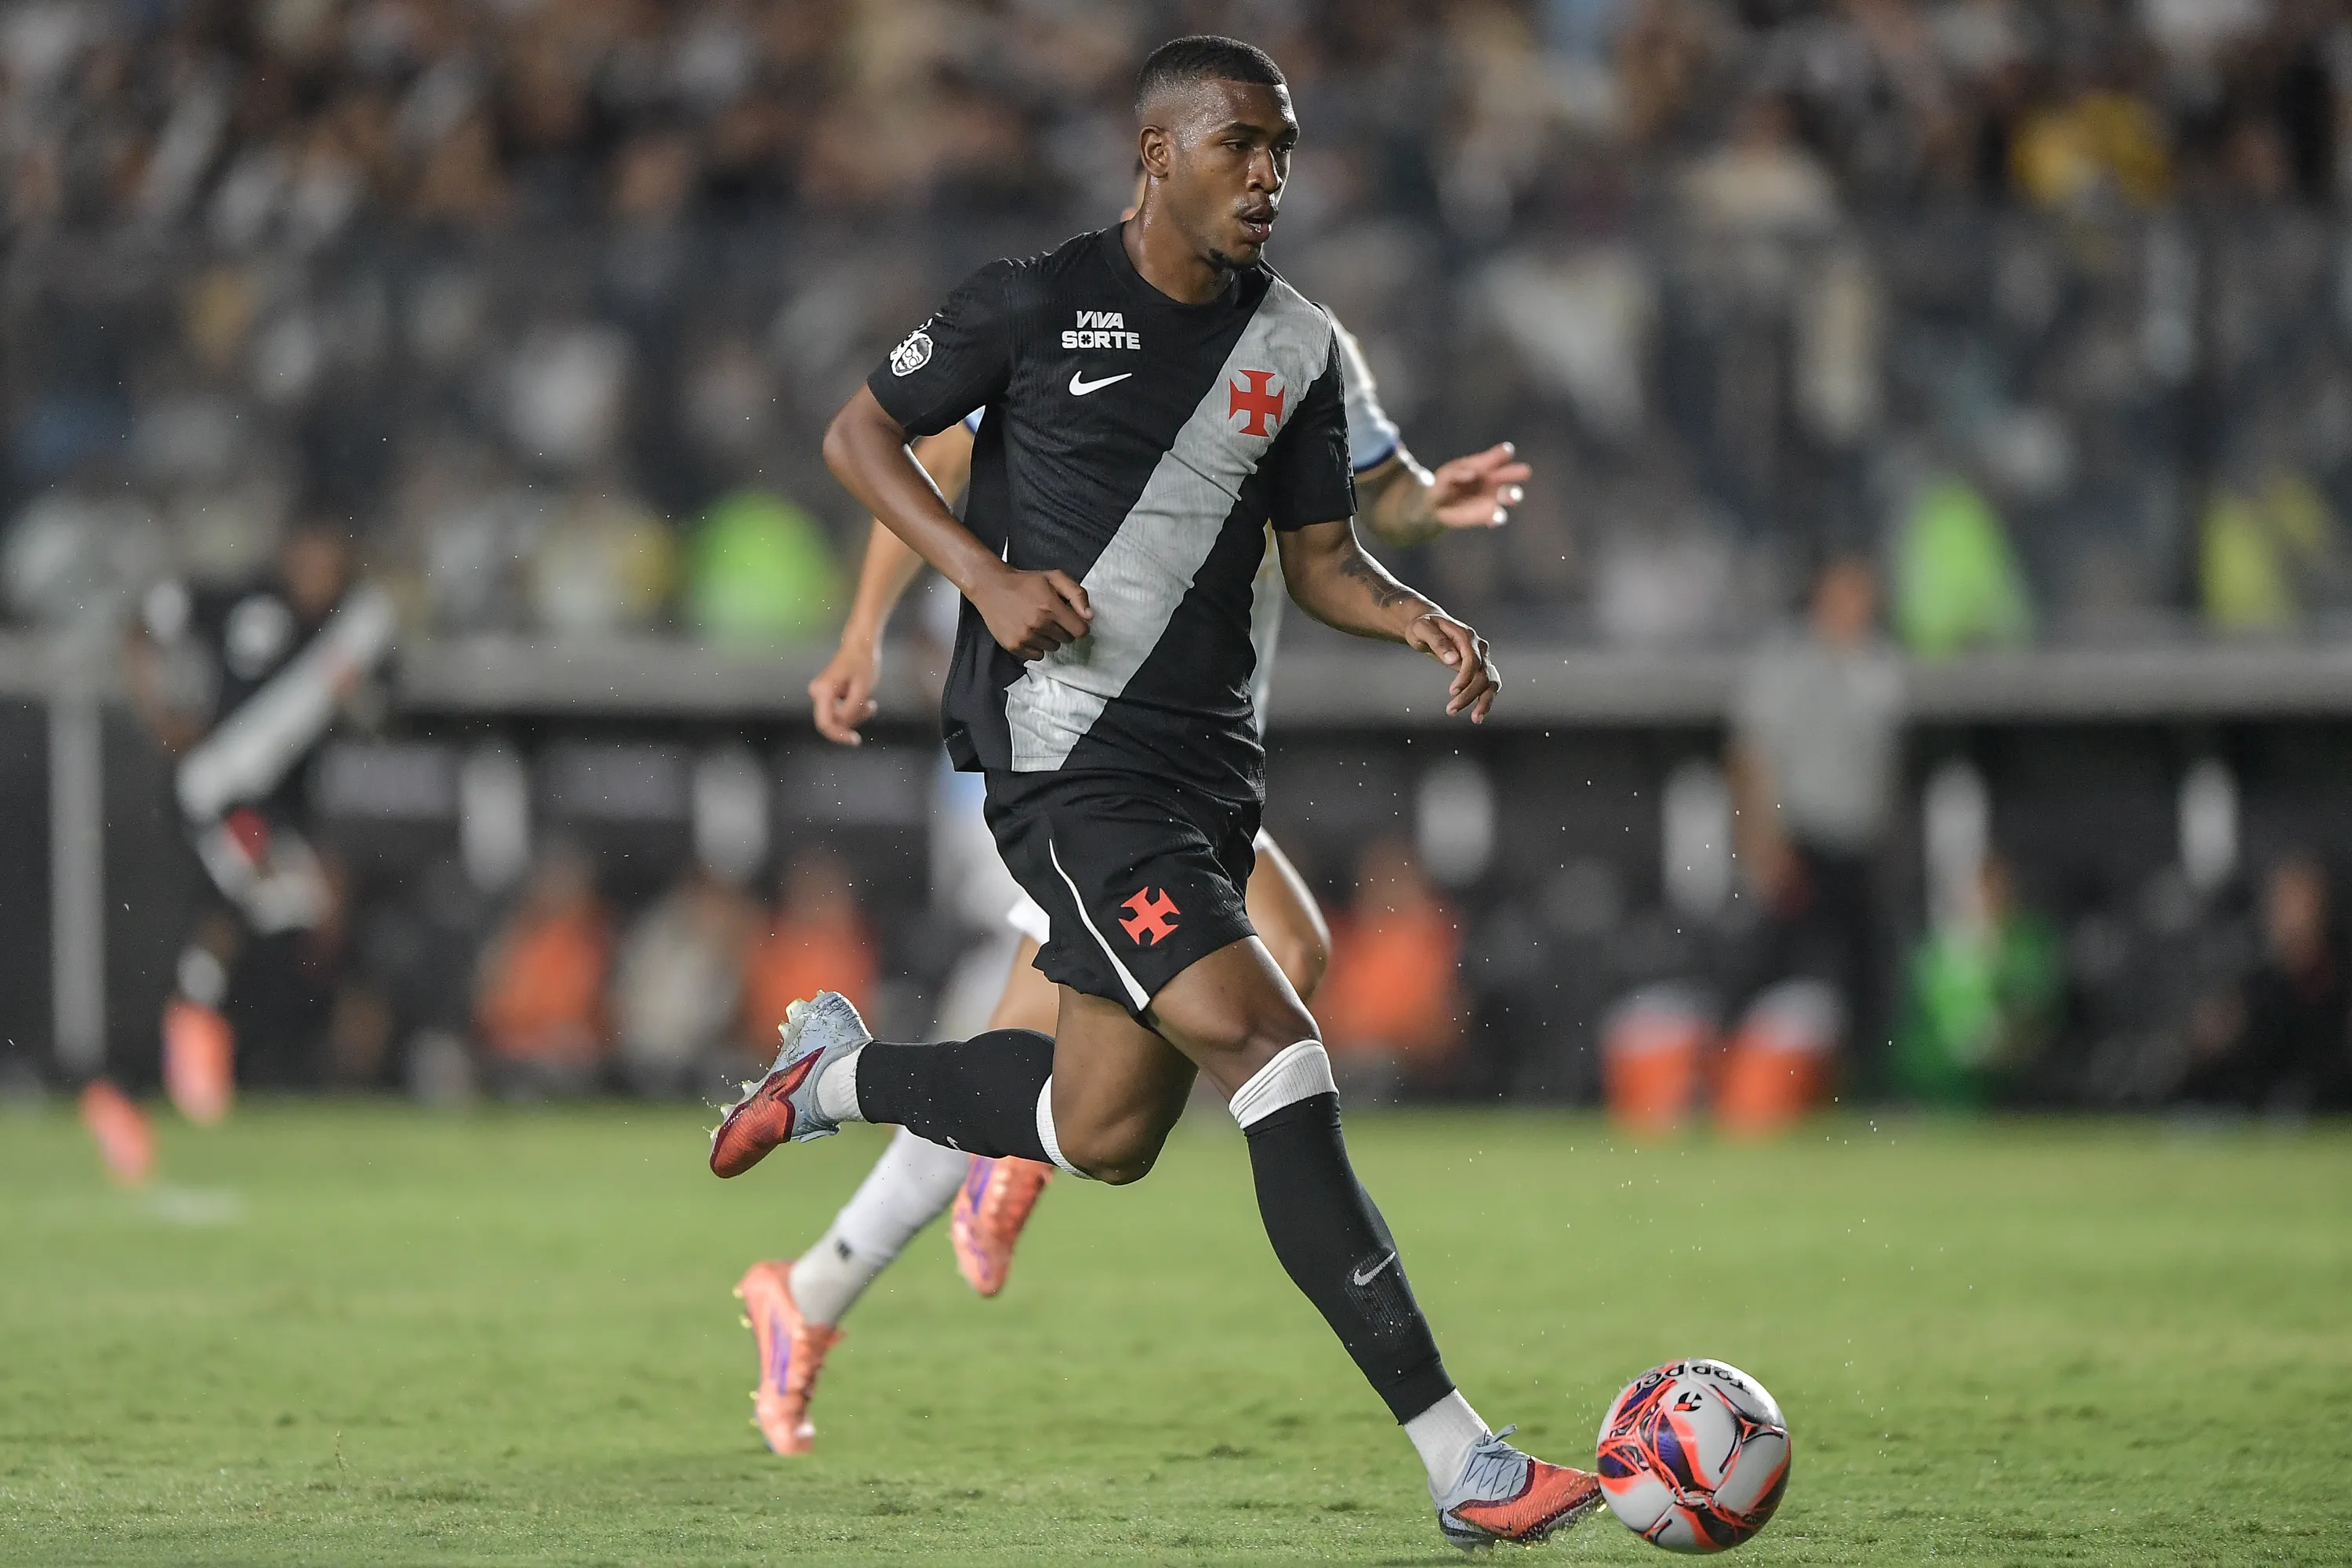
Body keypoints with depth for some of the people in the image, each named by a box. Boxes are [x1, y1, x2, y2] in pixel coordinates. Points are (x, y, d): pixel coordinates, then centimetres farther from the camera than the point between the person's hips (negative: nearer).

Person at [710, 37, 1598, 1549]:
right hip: (1070, 757, -7)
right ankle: (1462, 1464, -22)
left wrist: (1420, 621, -6)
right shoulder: (1038, 303, -6)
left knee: (1104, 1134, 12)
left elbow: (1319, 557, 16)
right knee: (1271, 1047, -20)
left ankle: (836, 1069, 40)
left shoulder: (1297, 346, 9)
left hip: (1207, 764, 7)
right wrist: (989, 575, -12)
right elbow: (860, 434, 3)